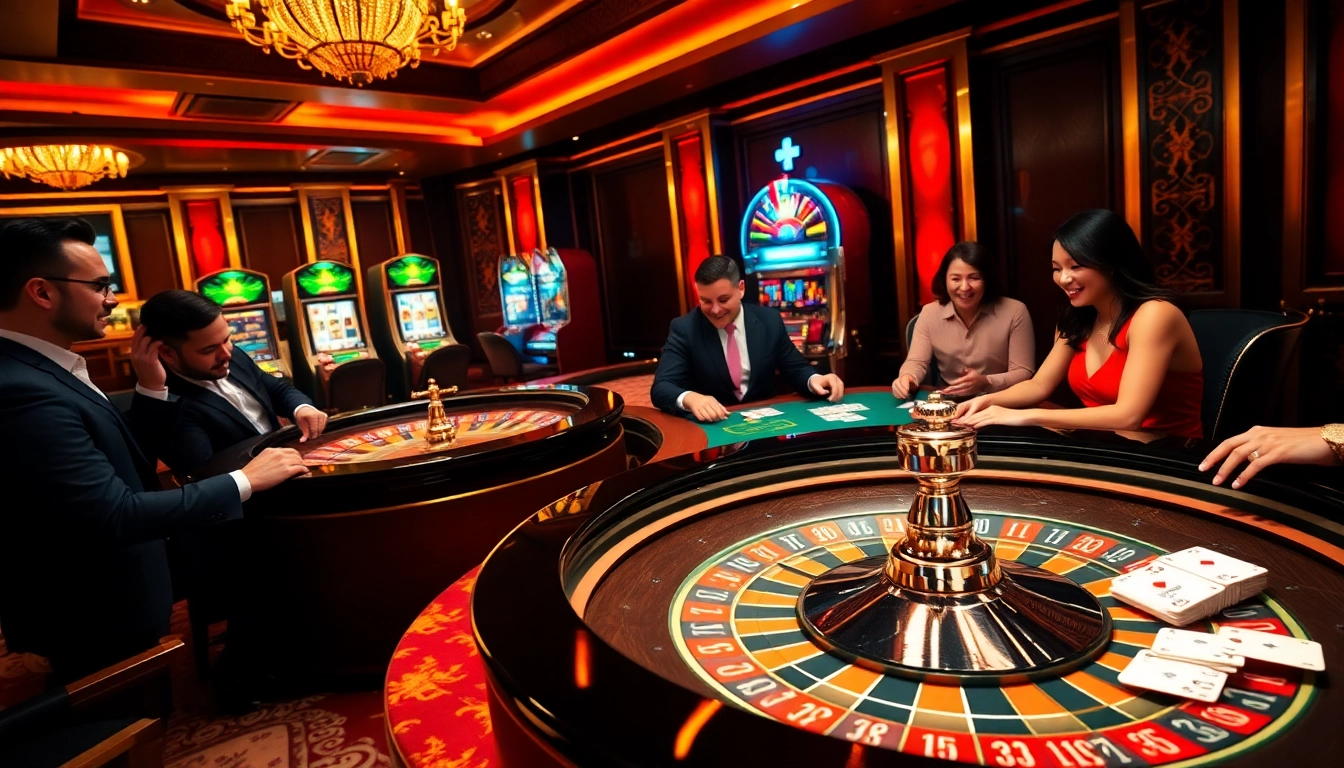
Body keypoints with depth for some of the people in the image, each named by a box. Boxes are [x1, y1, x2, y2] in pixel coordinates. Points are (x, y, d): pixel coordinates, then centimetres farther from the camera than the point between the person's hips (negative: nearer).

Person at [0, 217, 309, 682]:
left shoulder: (39, 370, 2)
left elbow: (126, 465, 5)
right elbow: (117, 516, -32)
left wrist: (151, 388, -4)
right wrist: (244, 481, -25)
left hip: (103, 600, 9)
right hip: (94, 617, -9)